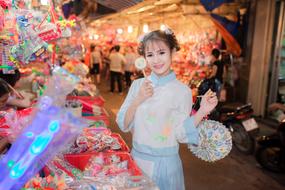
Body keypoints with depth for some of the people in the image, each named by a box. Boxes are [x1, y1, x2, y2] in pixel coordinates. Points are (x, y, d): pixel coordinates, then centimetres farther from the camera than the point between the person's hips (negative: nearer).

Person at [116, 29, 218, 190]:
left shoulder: (182, 91, -12)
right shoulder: (138, 84, -2)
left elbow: (181, 134, -12)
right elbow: (124, 125, -5)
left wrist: (202, 112, -25)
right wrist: (137, 100, -19)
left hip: (164, 163, -3)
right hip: (137, 157, 4)